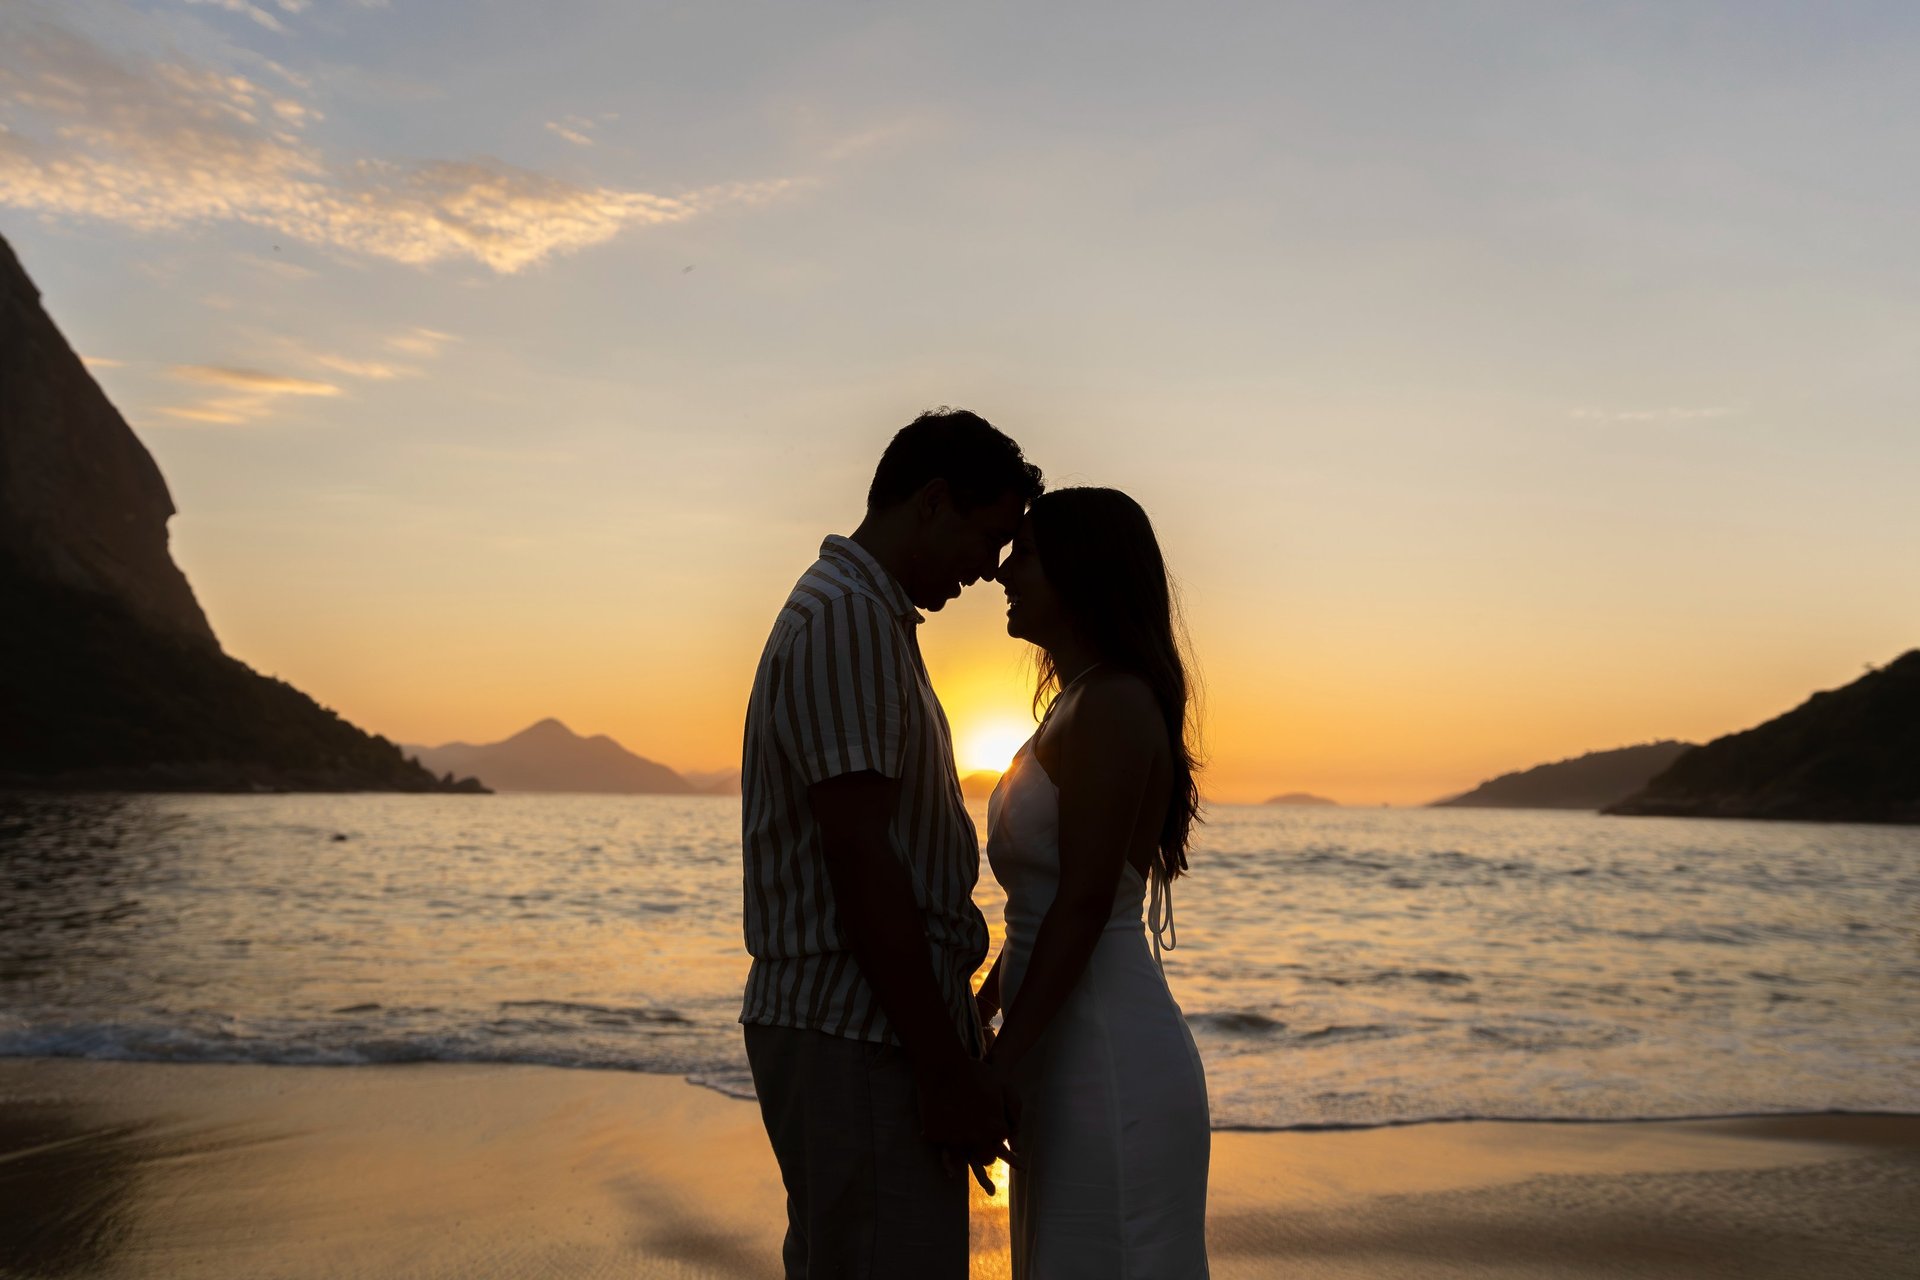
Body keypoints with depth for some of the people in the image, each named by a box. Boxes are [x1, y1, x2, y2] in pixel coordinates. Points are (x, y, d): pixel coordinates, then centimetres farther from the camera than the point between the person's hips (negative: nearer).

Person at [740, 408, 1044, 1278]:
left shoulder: (868, 617, 18)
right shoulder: (848, 618, -15)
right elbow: (859, 859, -22)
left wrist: (951, 1046, 19)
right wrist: (947, 1069, -19)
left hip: (846, 1024, 11)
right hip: (860, 1040, -11)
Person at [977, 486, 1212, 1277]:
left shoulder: (1113, 705, -16)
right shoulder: (1075, 705, 14)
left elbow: (1084, 904, -21)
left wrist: (999, 1064, -20)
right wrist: (978, 1014, 21)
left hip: (1111, 1065, -10)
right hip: (1070, 1057, 10)